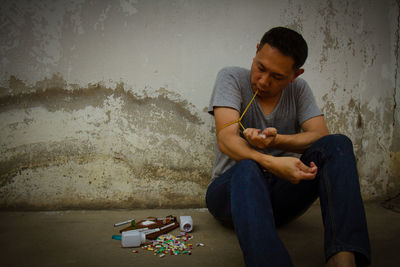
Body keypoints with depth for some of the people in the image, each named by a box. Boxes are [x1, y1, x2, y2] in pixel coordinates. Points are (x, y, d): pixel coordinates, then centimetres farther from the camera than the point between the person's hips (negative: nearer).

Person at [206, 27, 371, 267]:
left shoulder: (299, 89, 6)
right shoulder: (232, 78, -6)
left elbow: (322, 136, -7)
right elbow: (226, 139, -20)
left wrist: (277, 140, -27)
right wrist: (270, 162, -40)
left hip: (281, 193, 4)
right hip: (234, 188, -3)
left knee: (338, 144, -20)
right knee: (247, 168, -38)